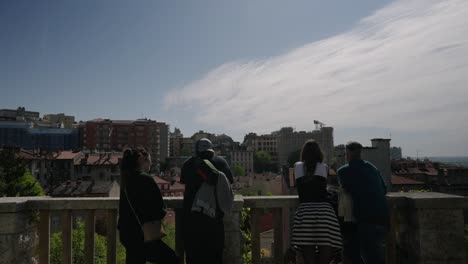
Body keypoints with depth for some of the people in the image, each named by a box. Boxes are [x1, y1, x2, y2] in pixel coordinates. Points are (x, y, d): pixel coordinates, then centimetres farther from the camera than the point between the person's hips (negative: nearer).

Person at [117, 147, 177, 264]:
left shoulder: (127, 179, 7)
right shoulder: (145, 179, -18)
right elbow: (160, 207, -15)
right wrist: (161, 213, 5)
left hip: (127, 232, 9)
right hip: (144, 235, -9)